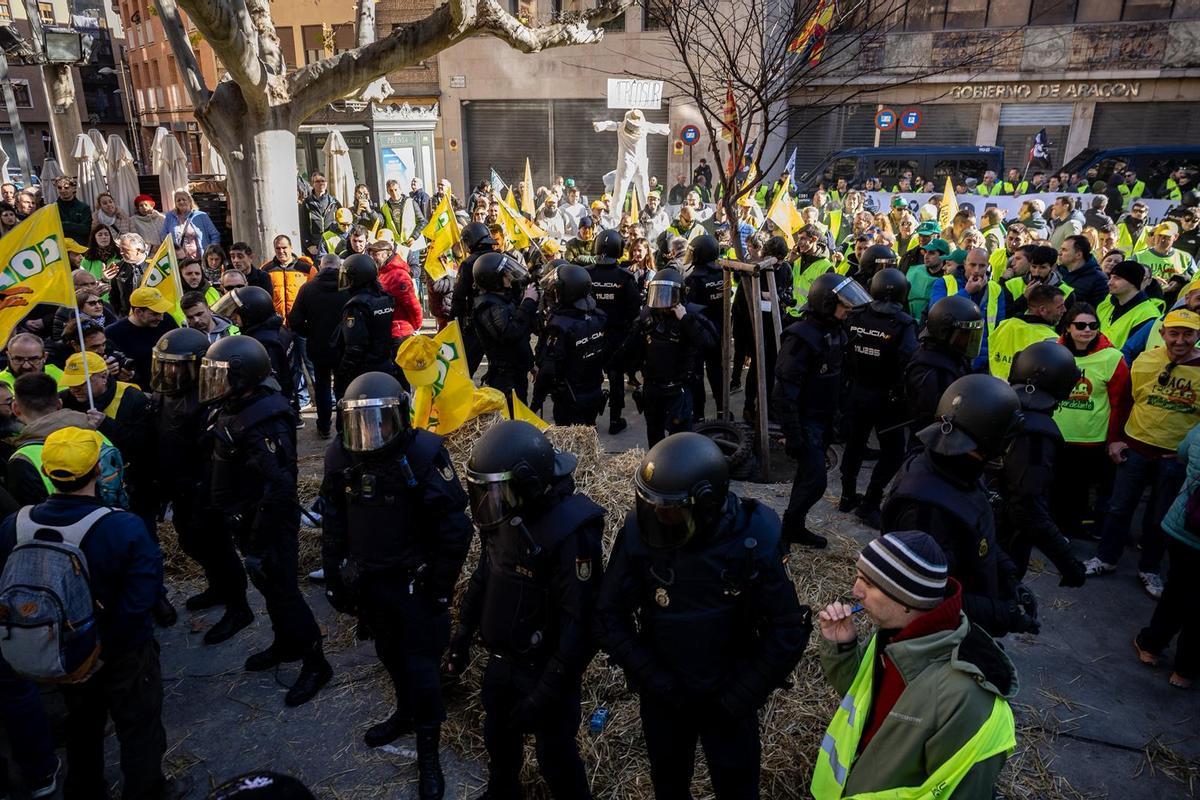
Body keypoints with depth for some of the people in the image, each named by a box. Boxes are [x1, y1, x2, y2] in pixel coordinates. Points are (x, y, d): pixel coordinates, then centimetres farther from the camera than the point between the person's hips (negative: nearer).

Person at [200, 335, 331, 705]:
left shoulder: (265, 424, -30)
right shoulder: (237, 409, 1)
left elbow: (278, 490, -31)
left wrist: (258, 546, -26)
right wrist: (240, 526, 20)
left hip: (270, 523, -9)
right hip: (247, 518, 9)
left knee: (283, 591, 3)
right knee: (267, 585, 23)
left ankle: (316, 664, 19)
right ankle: (286, 645, 43)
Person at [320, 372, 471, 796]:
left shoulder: (424, 455, -22)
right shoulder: (341, 458, -6)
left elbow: (454, 528, -16)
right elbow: (333, 527, 7)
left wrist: (441, 586, -12)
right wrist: (335, 580, 10)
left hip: (414, 582, -5)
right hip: (369, 581, 5)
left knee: (421, 666, 3)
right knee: (390, 654, 23)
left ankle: (429, 753, 22)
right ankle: (406, 713, 49)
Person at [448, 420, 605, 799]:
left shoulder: (570, 533, -30)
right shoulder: (505, 515, -6)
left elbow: (580, 621, -28)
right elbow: (484, 576, 11)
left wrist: (548, 692, -25)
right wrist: (464, 632, 15)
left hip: (543, 668, -8)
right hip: (501, 659, 8)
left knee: (555, 755, 11)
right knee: (498, 738, 28)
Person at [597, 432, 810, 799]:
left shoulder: (753, 541, -25)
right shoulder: (639, 532, -22)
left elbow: (788, 632, -17)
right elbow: (610, 618, -13)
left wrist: (739, 698, -15)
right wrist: (656, 681, -15)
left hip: (727, 696, -1)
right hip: (661, 695, 2)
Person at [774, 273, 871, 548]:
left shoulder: (834, 330, 5)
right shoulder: (801, 337, -23)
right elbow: (785, 391, -25)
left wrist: (834, 416, 17)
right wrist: (793, 435, -24)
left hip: (823, 418, 9)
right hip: (805, 420, -9)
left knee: (808, 474, 17)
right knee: (815, 480, -7)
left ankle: (795, 525, 31)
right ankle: (790, 529, 12)